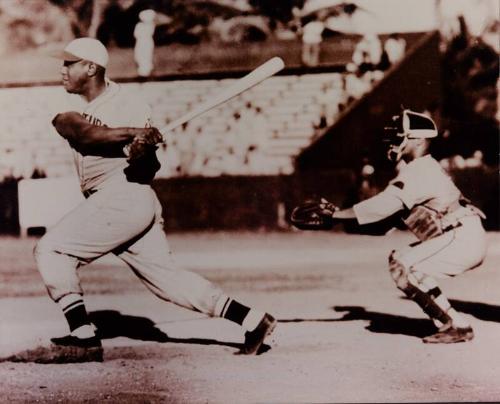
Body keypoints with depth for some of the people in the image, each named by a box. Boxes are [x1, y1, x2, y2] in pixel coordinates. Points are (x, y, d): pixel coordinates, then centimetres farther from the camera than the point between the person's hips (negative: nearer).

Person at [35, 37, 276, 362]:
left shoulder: (130, 108, -6)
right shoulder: (72, 102, 11)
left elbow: (150, 169, -9)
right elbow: (80, 131, -13)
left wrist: (142, 154, -32)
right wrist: (131, 134, -26)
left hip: (124, 197, -8)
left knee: (50, 250, -9)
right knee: (167, 277, 8)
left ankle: (84, 335, -10)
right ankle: (251, 319, 8)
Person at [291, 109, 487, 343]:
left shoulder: (420, 171, -15)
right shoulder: (417, 169, 16)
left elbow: (385, 204, -27)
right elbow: (389, 215, 12)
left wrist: (333, 215, -27)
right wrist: (334, 215, 2)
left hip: (465, 240, -10)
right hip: (460, 238, 10)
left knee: (403, 268, -14)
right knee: (400, 260, 12)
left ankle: (457, 326, -9)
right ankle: (448, 323, 12)